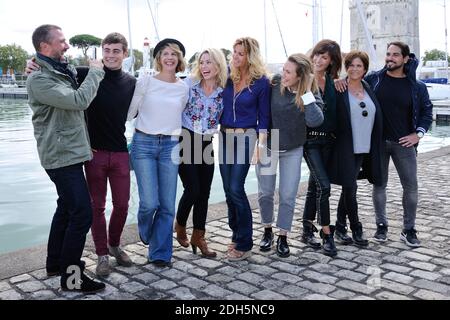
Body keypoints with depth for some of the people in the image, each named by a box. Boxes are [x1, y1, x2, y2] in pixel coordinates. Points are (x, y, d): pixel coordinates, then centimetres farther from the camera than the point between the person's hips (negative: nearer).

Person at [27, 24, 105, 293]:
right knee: (82, 214, -10)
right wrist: (95, 72, -12)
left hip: (70, 153, 10)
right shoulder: (39, 79, -16)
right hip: (63, 156, -10)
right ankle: (71, 276, 2)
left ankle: (55, 263, 33)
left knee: (67, 208, 18)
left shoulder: (64, 72, 14)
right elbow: (79, 100, -25)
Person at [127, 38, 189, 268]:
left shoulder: (184, 88, 8)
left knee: (168, 205, 0)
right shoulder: (146, 82, 0)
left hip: (170, 146, 3)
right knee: (150, 202, -9)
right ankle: (145, 232, 26)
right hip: (144, 144, -2)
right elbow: (130, 112, 4)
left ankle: (160, 254, 15)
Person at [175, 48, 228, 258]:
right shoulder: (189, 84, -6)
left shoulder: (224, 91, 2)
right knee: (193, 189, -7)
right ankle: (180, 224, 22)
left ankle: (198, 236, 18)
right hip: (186, 141, -3)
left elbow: (223, 118, 13)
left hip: (206, 143, 4)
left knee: (204, 191, 4)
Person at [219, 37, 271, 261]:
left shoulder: (261, 82, -5)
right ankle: (236, 235, 24)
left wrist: (261, 143, -9)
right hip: (225, 136, 5)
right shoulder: (227, 74, 5)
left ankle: (244, 244, 2)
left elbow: (264, 116, -2)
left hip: (245, 137, -5)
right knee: (229, 190, 8)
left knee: (236, 189, -10)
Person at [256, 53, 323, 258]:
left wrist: (307, 93, -30)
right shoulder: (274, 83, -13)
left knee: (288, 195, 3)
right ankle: (267, 231, 30)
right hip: (267, 146, 1)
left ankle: (283, 237, 19)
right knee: (265, 193, 9)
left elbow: (315, 121, -31)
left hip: (292, 150, -1)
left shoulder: (312, 94, -14)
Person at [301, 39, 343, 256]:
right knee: (323, 185, -12)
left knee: (314, 186, 12)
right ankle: (327, 234, -3)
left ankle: (307, 230, 24)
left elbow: (335, 112, 16)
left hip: (327, 140, 5)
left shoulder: (332, 83, 9)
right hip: (310, 139, -5)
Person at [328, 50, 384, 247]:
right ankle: (356, 229, 12)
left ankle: (340, 224, 28)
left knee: (348, 188, 14)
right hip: (346, 149, -5)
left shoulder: (369, 90, 11)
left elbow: (377, 120, 15)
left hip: (364, 148, 5)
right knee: (350, 188, -2)